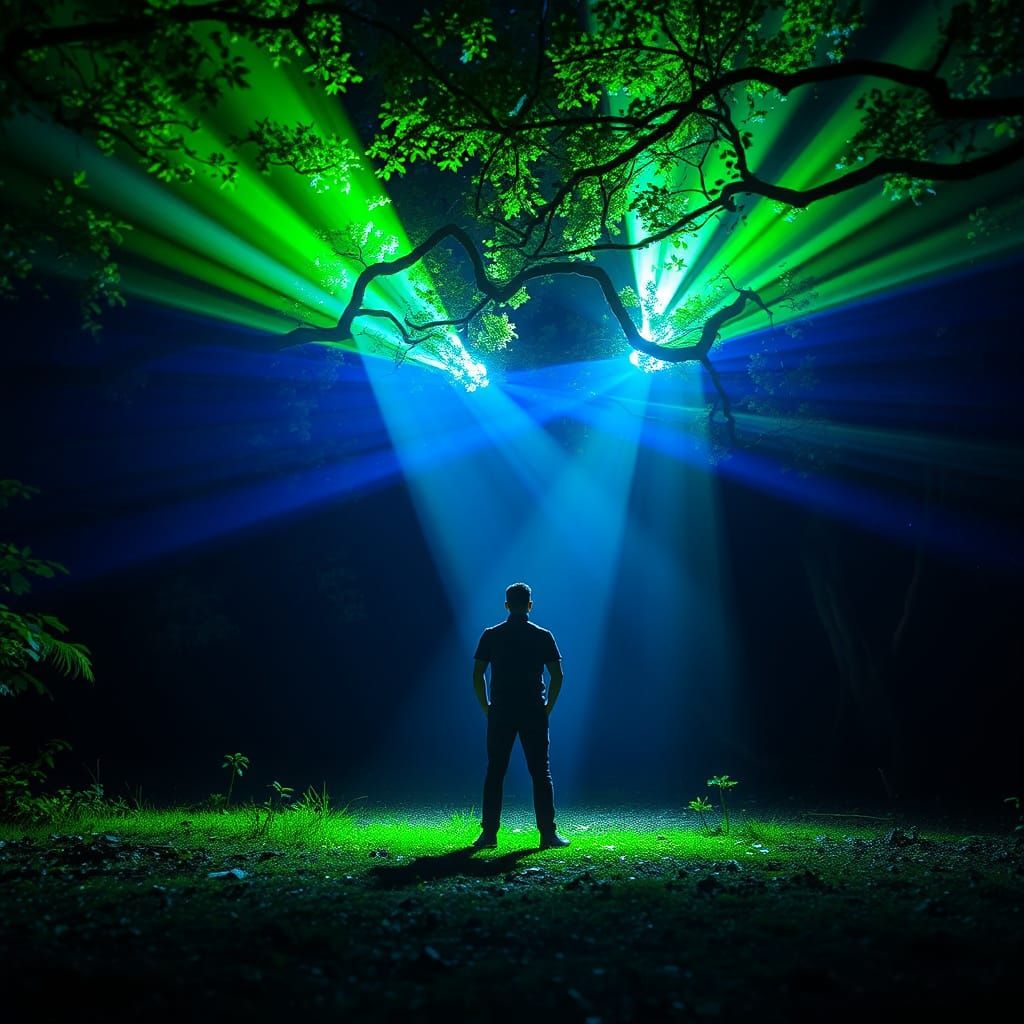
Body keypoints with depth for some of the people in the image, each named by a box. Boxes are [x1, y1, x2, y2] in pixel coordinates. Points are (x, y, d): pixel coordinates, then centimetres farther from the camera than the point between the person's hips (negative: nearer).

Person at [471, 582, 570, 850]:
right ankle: (548, 833, 1)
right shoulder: (543, 637, 1)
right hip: (534, 714, -1)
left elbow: (477, 674, 0)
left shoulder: (491, 635, 2)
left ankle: (489, 833, 4)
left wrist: (486, 706, 9)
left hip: (500, 713, 1)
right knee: (541, 772, 3)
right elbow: (557, 675, -3)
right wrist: (548, 707, 7)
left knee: (495, 772, 6)